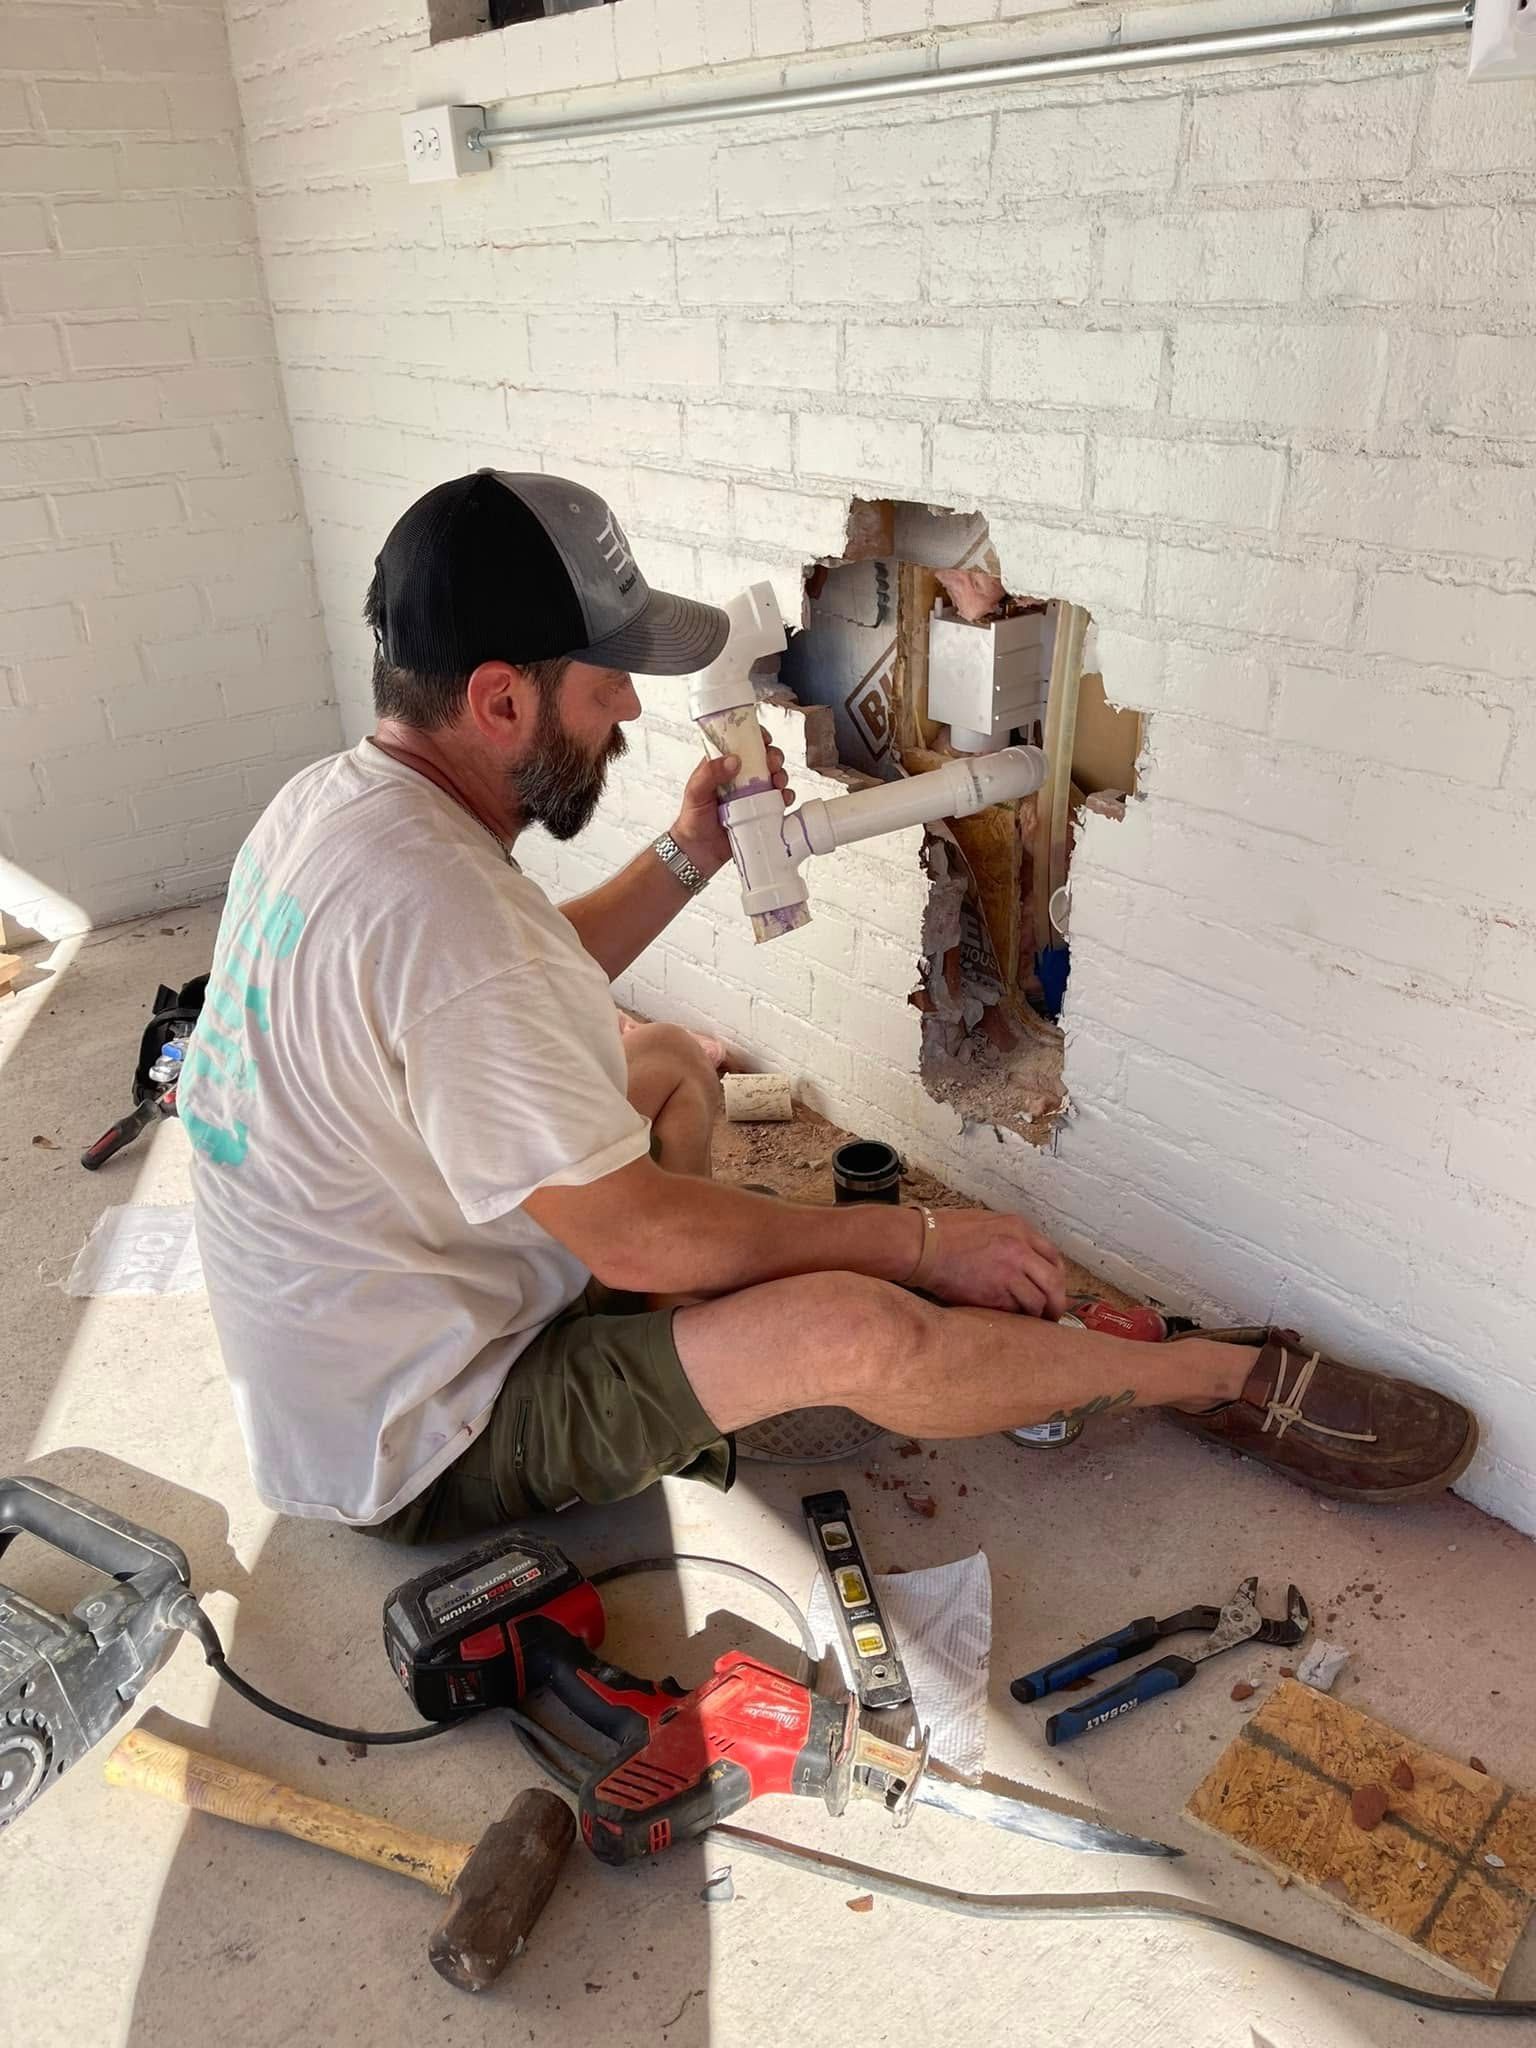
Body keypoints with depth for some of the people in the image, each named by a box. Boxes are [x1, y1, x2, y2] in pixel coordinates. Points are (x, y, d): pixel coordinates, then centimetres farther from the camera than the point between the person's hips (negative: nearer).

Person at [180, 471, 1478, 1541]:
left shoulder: (327, 805, -3)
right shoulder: (443, 912, -34)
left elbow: (521, 1004, 13)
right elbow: (636, 1235, -27)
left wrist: (687, 860, 2)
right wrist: (917, 1240, -16)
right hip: (422, 1448, -9)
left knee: (669, 1061, 18)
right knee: (853, 1328, -25)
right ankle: (1240, 1382, 0)